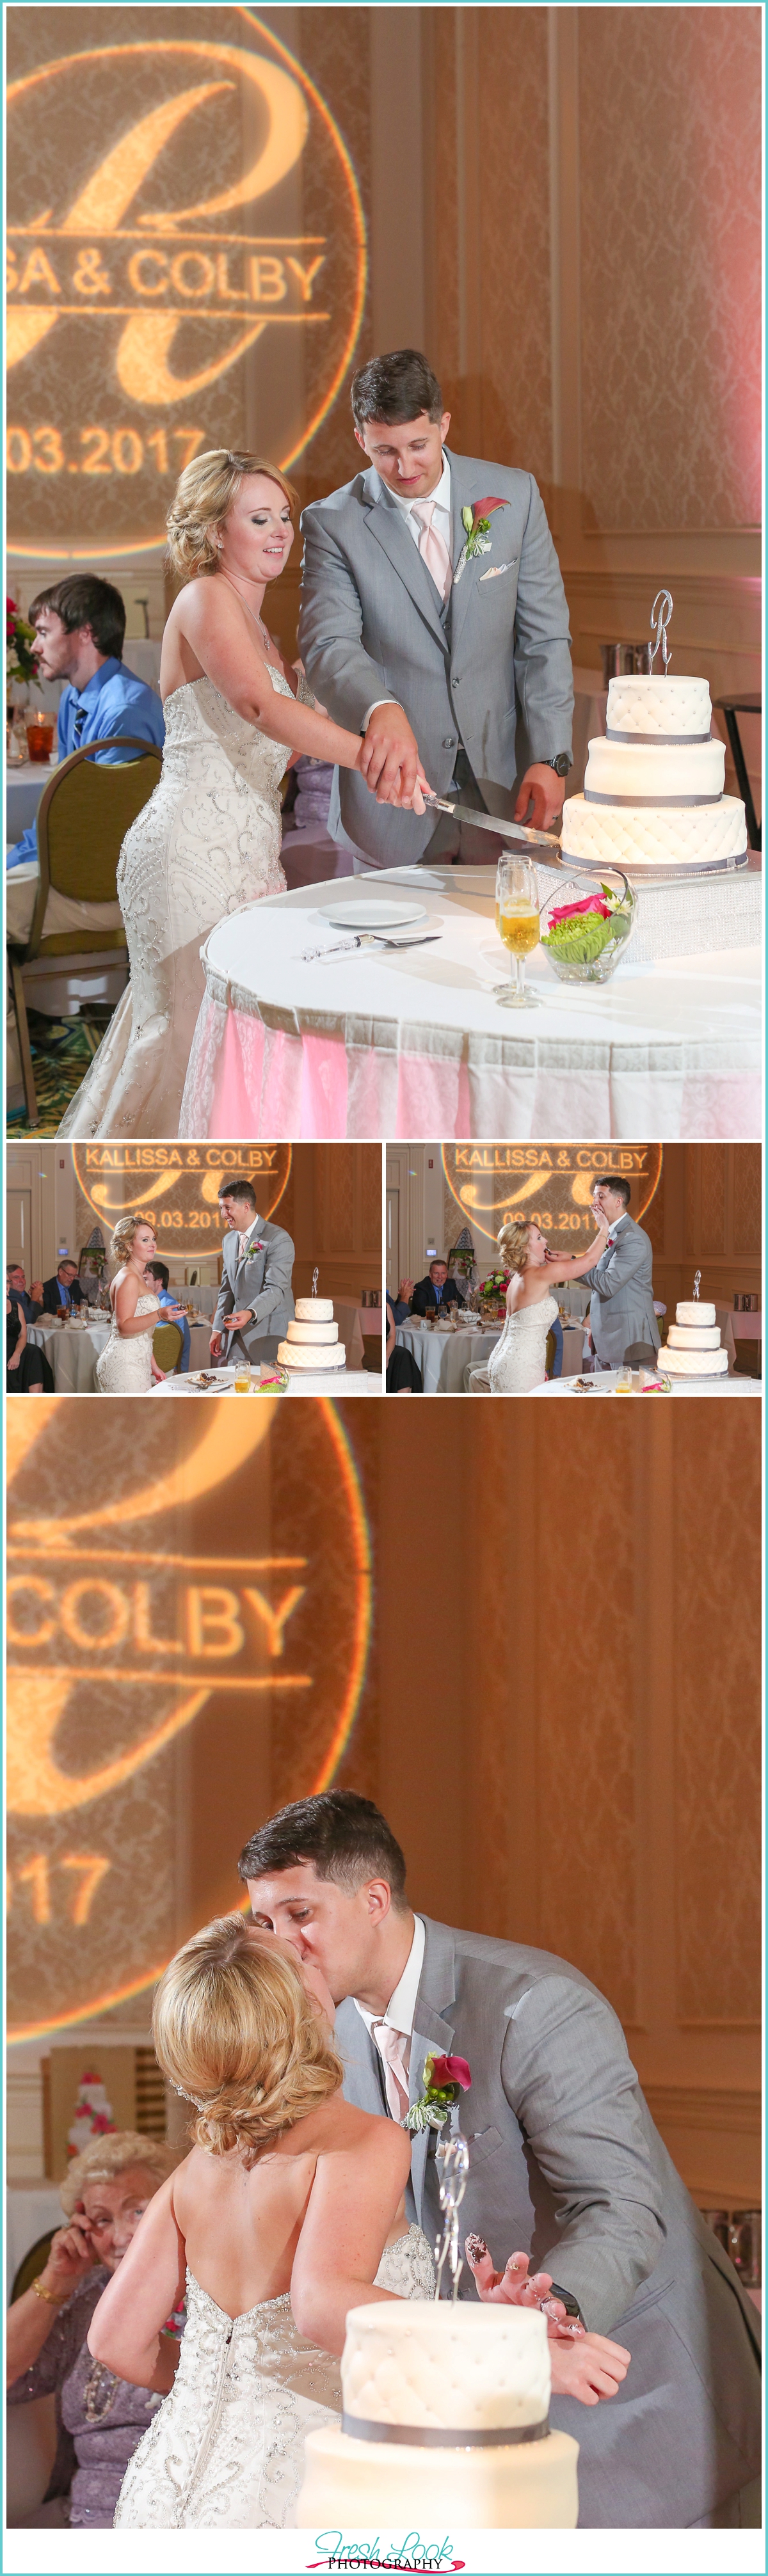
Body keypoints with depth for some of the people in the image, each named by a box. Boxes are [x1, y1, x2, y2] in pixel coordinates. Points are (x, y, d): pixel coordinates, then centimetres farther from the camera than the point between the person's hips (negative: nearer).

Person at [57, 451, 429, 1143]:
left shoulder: (255, 622, 20)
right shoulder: (206, 600, -10)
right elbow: (259, 707, -27)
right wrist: (367, 754, -38)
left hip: (245, 847, 9)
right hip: (194, 848, -9)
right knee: (201, 1023, -7)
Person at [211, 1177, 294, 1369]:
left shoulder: (277, 1239, -11)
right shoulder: (229, 1240, 16)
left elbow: (275, 1289, -19)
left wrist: (251, 1314, -35)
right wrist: (218, 1329, 14)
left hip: (269, 1336, -7)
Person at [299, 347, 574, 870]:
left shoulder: (513, 495, 2)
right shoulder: (333, 524, -5)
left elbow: (544, 636, 4)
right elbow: (329, 646, -18)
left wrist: (550, 757, -5)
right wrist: (381, 712, -40)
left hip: (499, 783, 2)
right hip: (390, 788, -2)